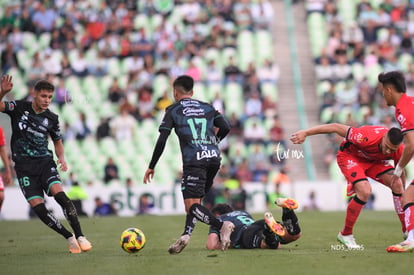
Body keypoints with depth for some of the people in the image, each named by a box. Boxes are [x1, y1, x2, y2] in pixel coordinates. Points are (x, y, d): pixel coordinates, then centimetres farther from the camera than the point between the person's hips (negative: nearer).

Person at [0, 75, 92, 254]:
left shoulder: (52, 118, 6)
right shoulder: (19, 108, -1)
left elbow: (57, 141, 20)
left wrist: (61, 157, 1)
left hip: (45, 161, 1)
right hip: (24, 166, -1)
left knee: (59, 194, -24)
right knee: (38, 207, -13)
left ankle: (80, 237, -18)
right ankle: (70, 239, 0)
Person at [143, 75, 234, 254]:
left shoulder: (173, 110, 9)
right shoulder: (207, 108, 20)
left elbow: (161, 141, 1)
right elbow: (225, 128, 9)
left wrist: (151, 167, 7)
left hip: (193, 161, -5)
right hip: (214, 158, 5)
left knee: (192, 204, -9)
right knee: (195, 200, 17)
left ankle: (221, 226, -29)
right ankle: (186, 235, 1)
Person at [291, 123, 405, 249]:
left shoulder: (399, 151, -24)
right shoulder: (366, 138, -40)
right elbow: (336, 127, -32)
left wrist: (402, 195, 1)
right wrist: (306, 133, -28)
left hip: (373, 160, 6)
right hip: (350, 156, -5)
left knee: (397, 184, -12)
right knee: (364, 191, -27)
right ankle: (345, 234, -9)